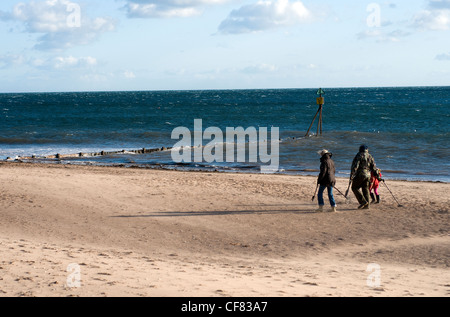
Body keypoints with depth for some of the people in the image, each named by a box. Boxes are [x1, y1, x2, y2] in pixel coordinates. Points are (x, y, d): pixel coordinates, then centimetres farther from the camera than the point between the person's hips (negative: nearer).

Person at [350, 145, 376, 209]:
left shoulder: (359, 155, -5)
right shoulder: (370, 156, 13)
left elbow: (355, 166, -14)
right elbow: (373, 167, 13)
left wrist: (352, 175, -13)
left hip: (360, 174, -6)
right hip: (368, 175, 6)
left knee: (355, 188, 3)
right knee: (365, 189, 11)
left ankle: (363, 201, -7)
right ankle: (367, 205, 8)